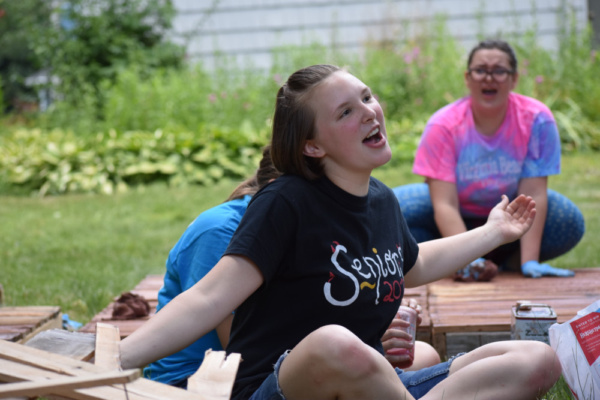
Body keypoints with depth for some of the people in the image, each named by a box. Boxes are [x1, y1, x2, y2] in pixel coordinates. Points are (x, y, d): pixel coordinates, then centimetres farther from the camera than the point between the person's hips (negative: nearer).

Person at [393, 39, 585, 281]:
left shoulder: (537, 120, -20)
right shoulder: (443, 126, -23)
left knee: (570, 223, -26)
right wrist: (469, 260, -42)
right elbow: (445, 204, -29)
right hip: (454, 221, -1)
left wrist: (529, 262, -33)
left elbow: (533, 195, -24)